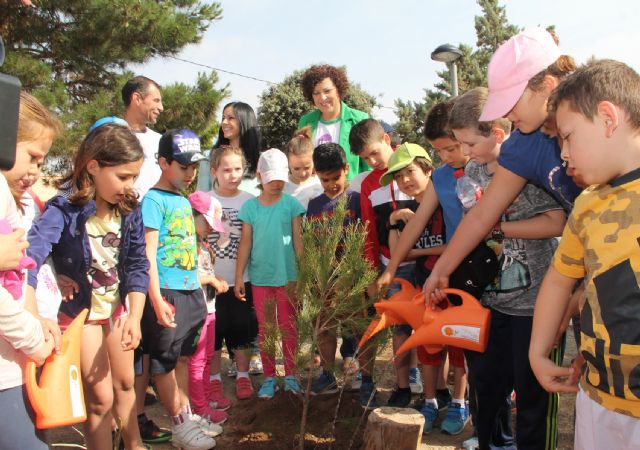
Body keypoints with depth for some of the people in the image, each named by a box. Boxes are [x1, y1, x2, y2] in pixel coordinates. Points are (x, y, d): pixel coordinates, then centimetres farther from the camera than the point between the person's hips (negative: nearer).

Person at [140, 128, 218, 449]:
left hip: (191, 291, 8)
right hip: (168, 292, -8)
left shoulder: (184, 201, 12)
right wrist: (156, 300, -20)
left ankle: (186, 415, 29)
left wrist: (205, 280, 18)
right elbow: (148, 254, -15)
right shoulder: (154, 200, -10)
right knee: (165, 361, 5)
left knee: (183, 356, 17)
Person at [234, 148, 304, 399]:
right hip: (260, 277, 1)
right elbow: (245, 243, 2)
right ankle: (269, 378, 22)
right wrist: (239, 277, 1)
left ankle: (290, 375, 21)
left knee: (288, 327, 8)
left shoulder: (291, 204, -3)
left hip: (288, 276, -1)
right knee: (265, 328, 10)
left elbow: (298, 240, 0)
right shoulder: (250, 207, 0)